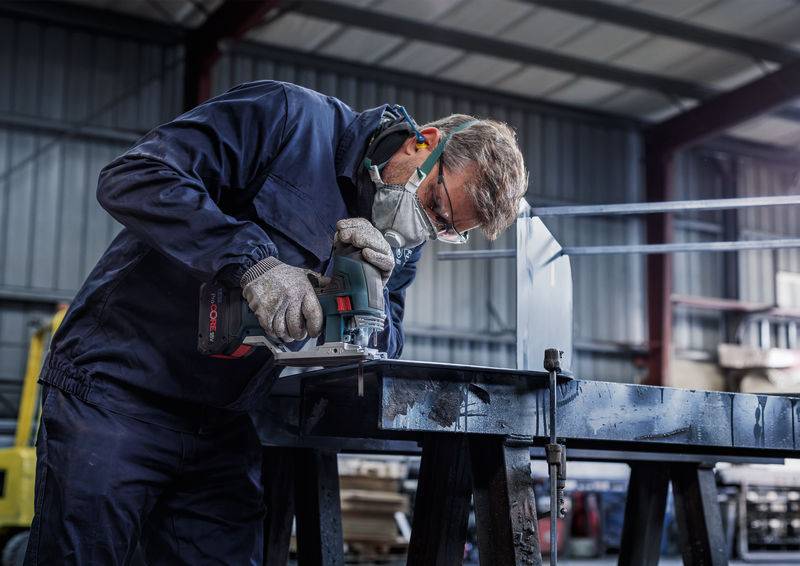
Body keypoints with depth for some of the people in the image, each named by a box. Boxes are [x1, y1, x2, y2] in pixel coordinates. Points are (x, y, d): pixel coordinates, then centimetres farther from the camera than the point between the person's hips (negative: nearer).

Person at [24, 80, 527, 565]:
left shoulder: (403, 245, 7)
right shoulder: (292, 118, -14)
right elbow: (132, 177, -22)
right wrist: (253, 260, -32)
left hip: (227, 433, 6)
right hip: (118, 390, -6)